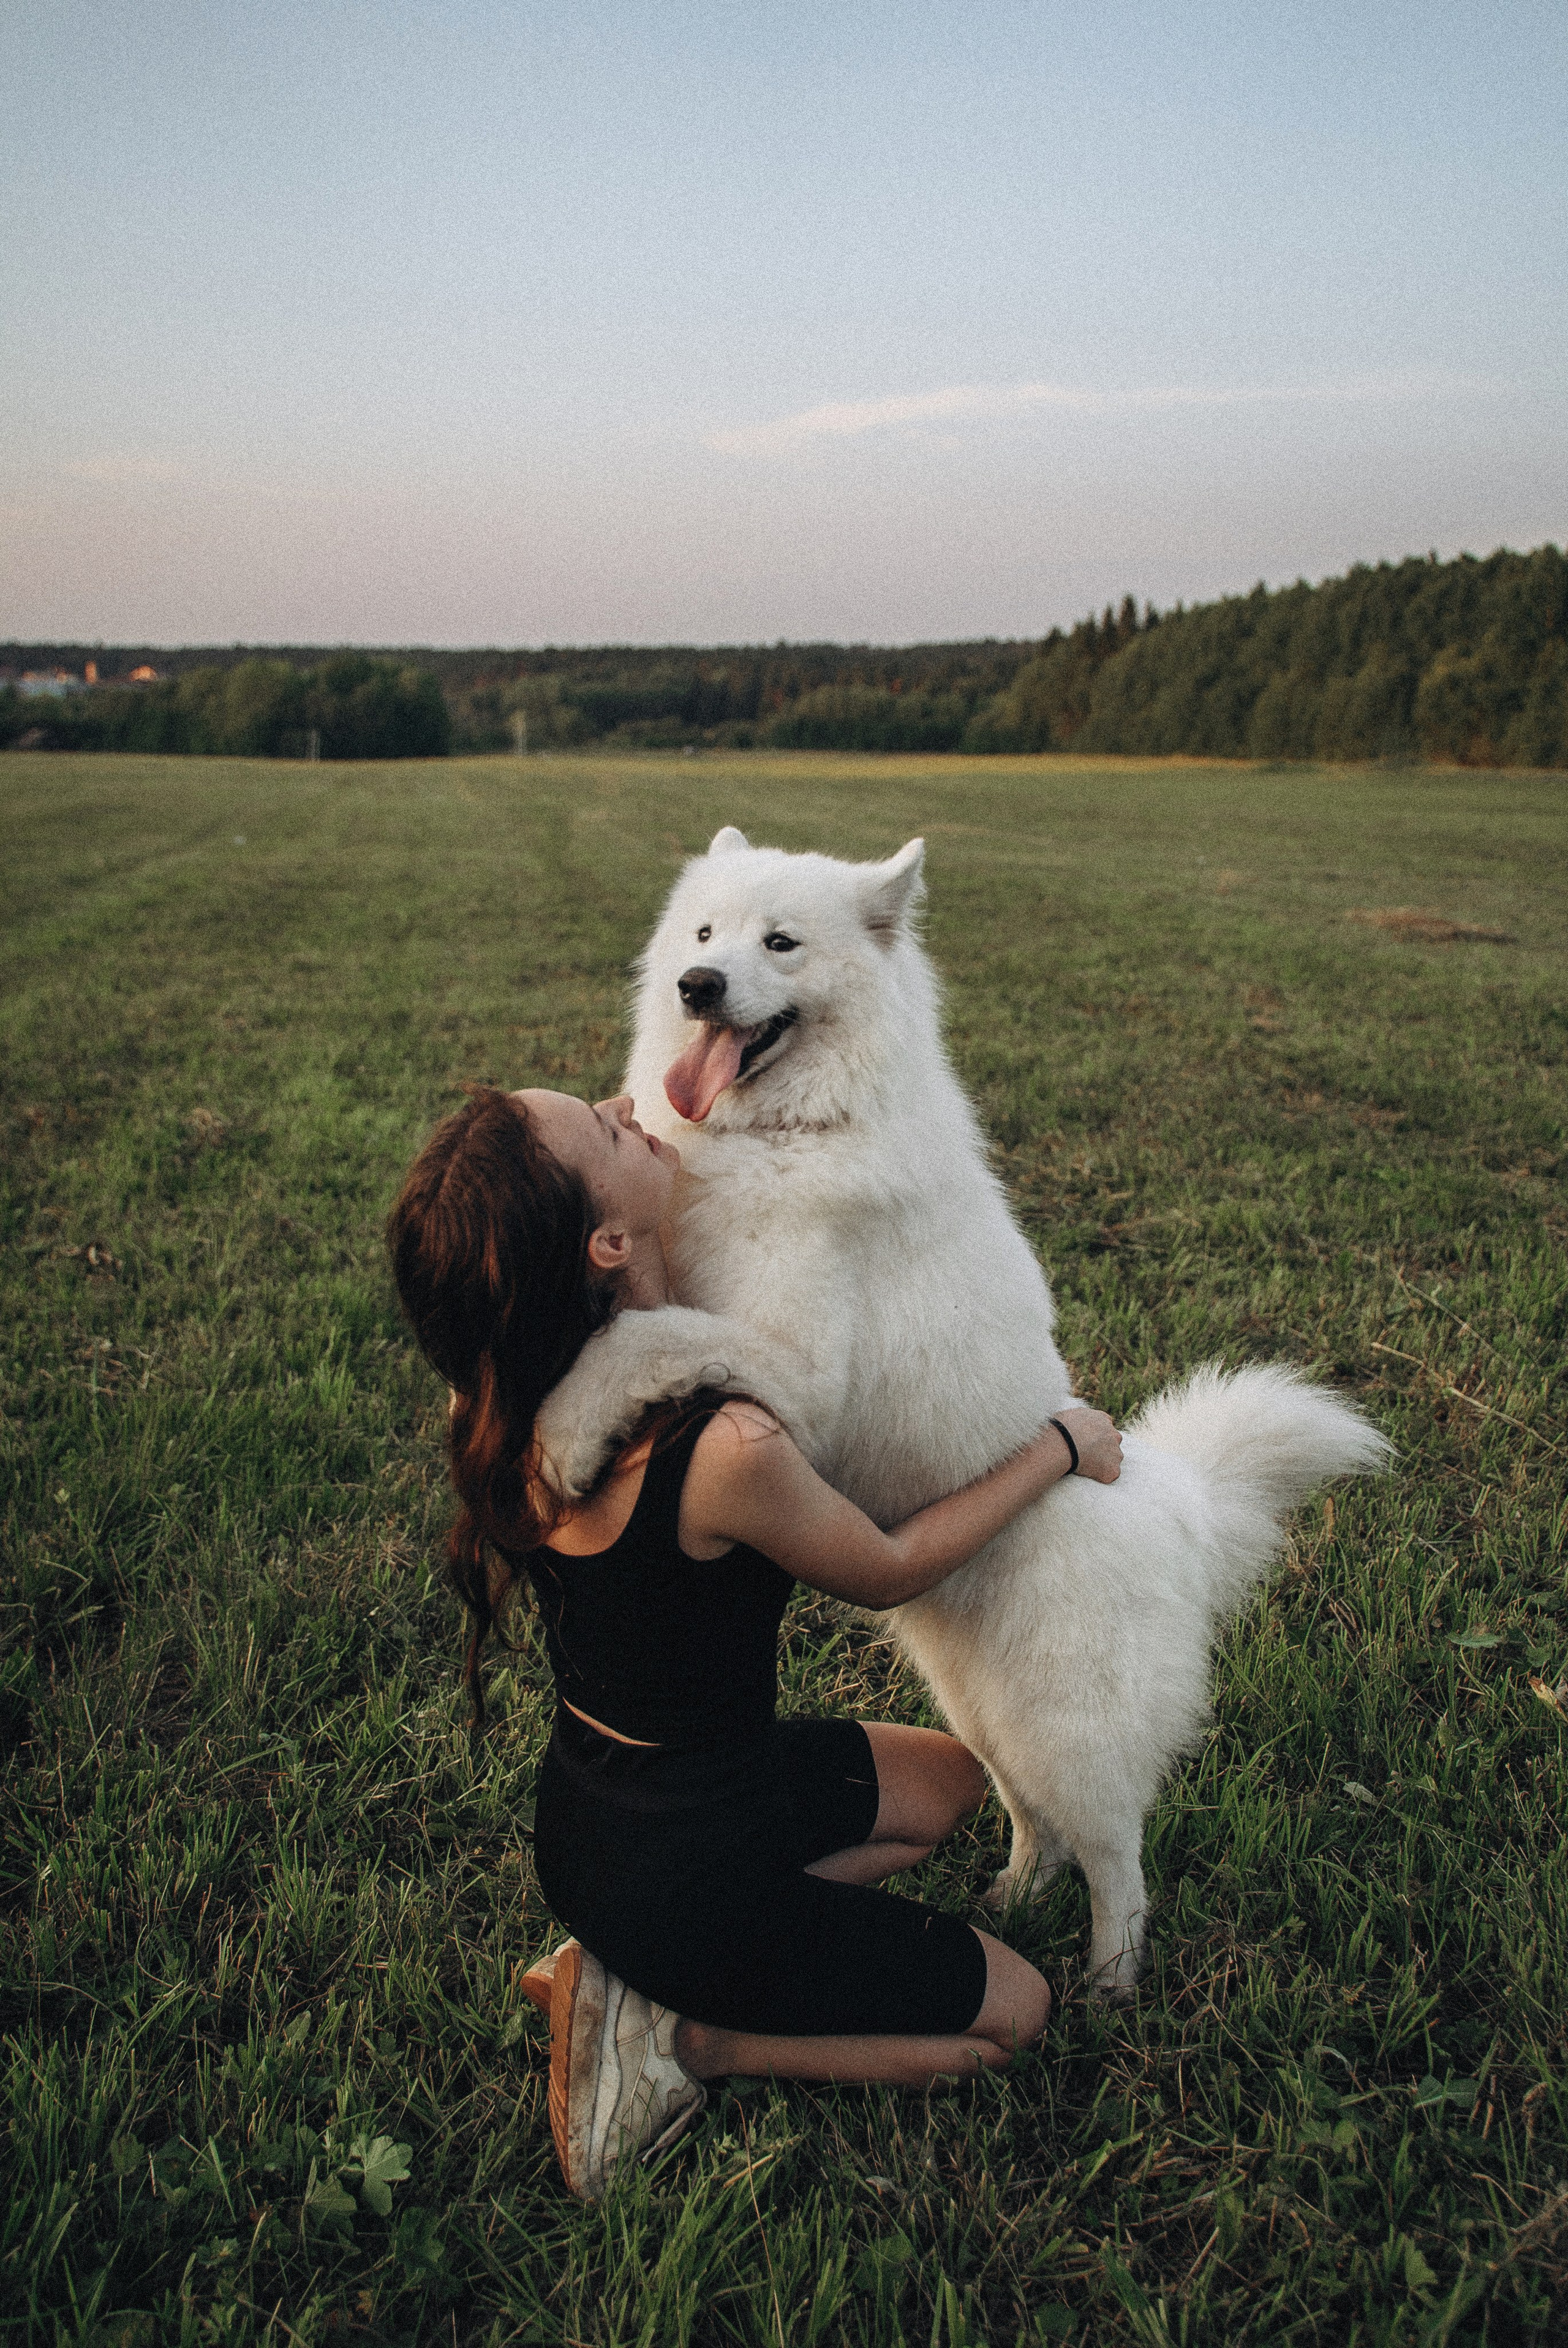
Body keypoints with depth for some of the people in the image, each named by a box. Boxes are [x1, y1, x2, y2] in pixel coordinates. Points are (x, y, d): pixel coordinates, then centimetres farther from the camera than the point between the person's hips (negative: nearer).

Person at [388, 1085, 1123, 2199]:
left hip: (587, 1809, 7)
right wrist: (1060, 1448, -3)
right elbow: (888, 1570, -16)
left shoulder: (515, 1399, -14)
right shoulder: (727, 1451, -36)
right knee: (1013, 2010, 16)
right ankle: (679, 2037, 5)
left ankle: (633, 1966, 14)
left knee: (954, 1777, 25)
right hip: (677, 1877, -7)